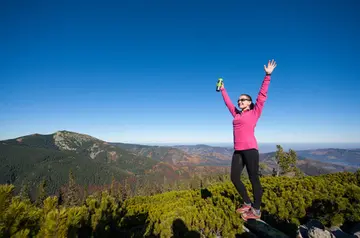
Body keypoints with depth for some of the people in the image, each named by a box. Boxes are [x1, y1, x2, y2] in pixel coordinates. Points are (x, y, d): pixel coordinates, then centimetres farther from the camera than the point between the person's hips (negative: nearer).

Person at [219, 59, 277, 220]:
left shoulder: (254, 113, 4)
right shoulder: (236, 114, 18)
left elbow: (262, 96, 0)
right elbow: (228, 102, 30)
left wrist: (267, 75, -3)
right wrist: (222, 90, 39)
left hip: (250, 149, -6)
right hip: (238, 151, 7)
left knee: (253, 178, 0)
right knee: (234, 178, 7)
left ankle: (256, 211, 12)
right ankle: (247, 204, 27)